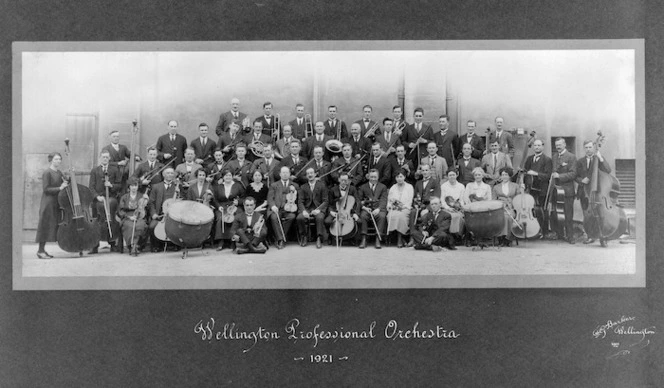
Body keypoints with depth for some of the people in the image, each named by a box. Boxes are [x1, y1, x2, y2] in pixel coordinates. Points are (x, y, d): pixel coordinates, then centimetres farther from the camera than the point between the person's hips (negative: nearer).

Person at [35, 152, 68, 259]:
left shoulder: (59, 173, 14)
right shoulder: (47, 173, -9)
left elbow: (65, 184, 18)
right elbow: (46, 189, -15)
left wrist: (67, 183, -1)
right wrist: (59, 188, -20)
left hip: (56, 204, 8)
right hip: (48, 203, -8)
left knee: (53, 225, 7)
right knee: (46, 225, -6)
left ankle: (42, 250, 13)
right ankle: (40, 250, 0)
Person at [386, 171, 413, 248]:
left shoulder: (409, 187, 11)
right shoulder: (392, 188, 21)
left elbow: (409, 201, 3)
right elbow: (389, 200, 16)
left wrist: (402, 206, -14)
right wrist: (390, 205, -6)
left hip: (405, 208, -2)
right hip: (394, 209, 2)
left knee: (401, 216, -37)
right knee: (392, 215, -34)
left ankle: (400, 239, -33)